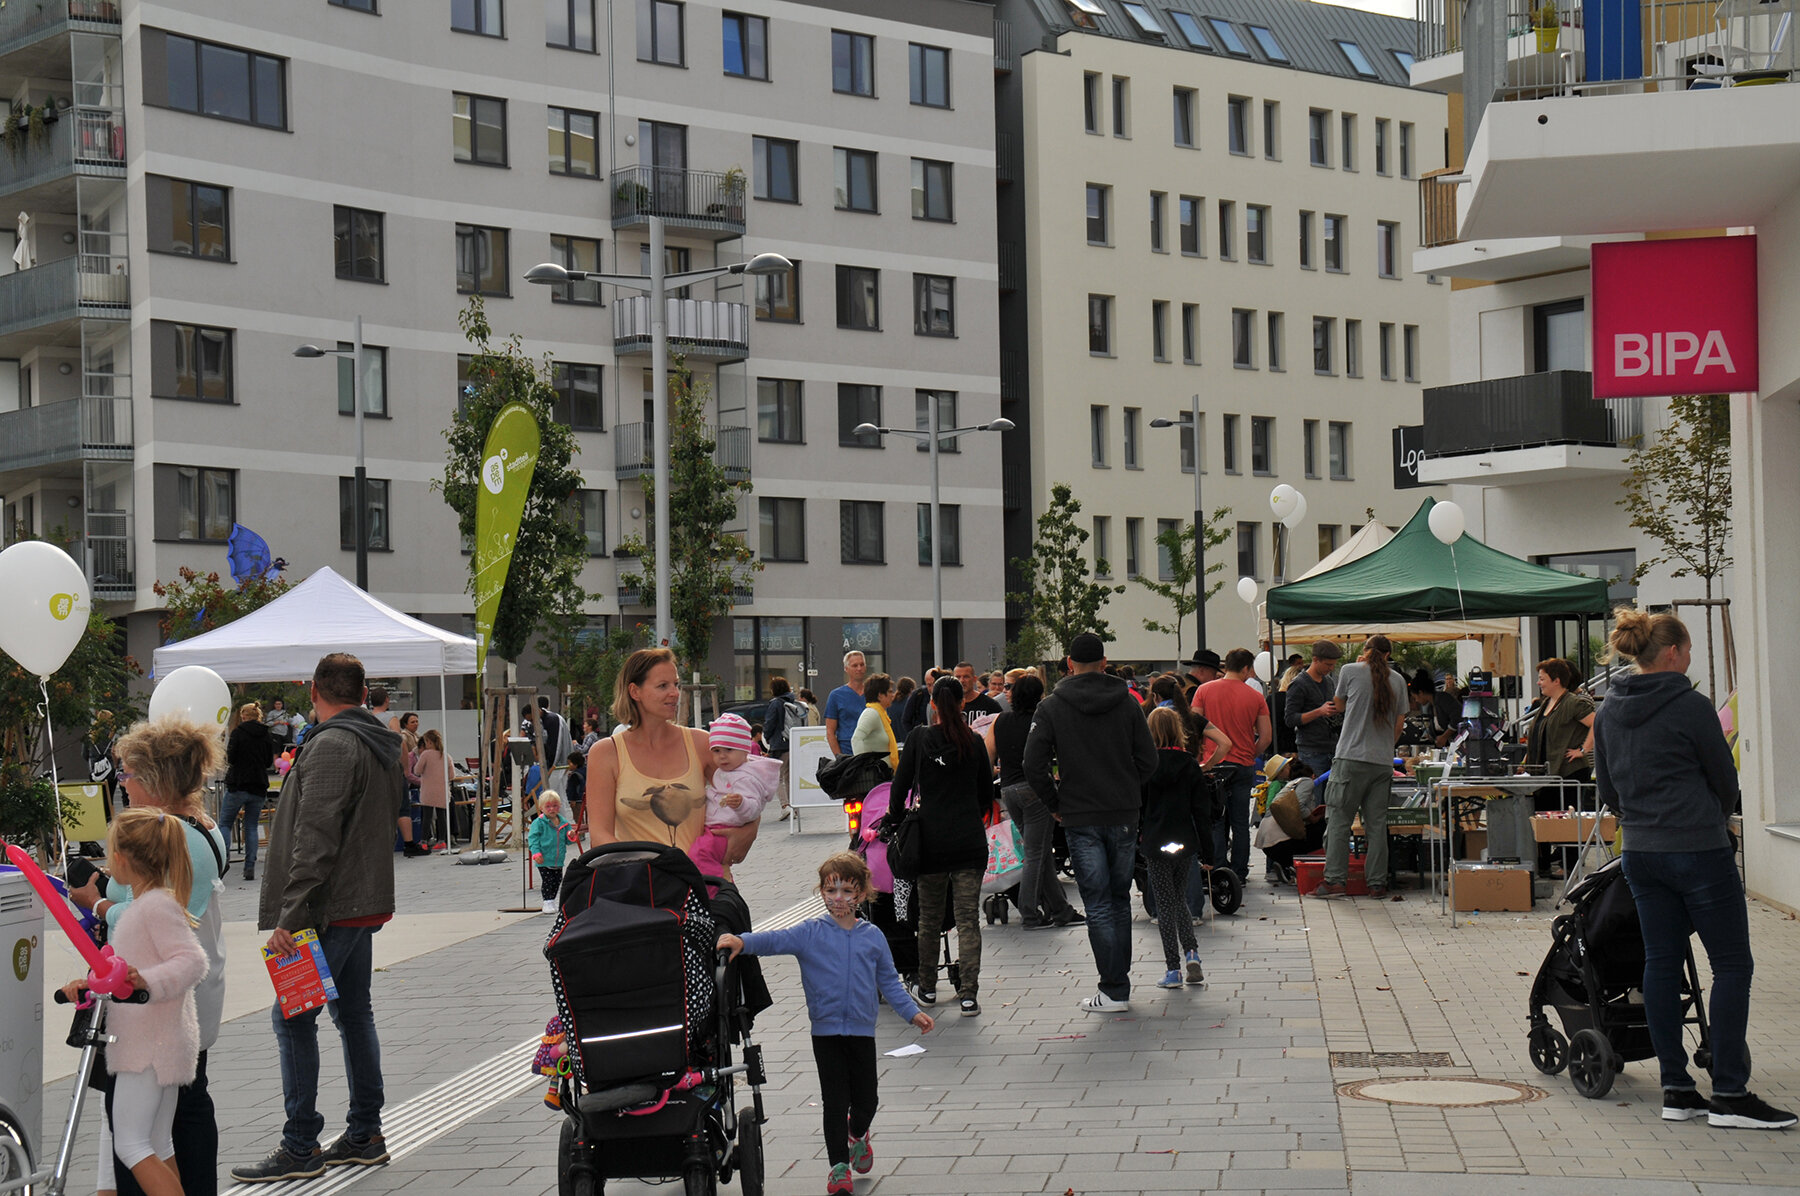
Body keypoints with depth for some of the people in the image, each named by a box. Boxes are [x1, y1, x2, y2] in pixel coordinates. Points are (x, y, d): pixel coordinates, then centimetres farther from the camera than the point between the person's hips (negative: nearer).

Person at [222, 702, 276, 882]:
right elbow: (269, 762, 11)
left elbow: (231, 757, -10)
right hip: (259, 786, 4)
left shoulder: (238, 732, -6)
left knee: (225, 823, 6)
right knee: (252, 826, 7)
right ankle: (250, 867, 2)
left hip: (238, 785, -4)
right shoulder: (267, 736, 6)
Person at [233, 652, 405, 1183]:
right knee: (353, 1012, 15)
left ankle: (300, 1147, -6)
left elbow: (315, 839, -22)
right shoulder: (382, 745, 15)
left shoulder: (331, 746, -15)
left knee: (293, 1017, -7)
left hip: (329, 908, -10)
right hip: (366, 901, 10)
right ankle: (365, 1133, 20)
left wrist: (290, 914, -23)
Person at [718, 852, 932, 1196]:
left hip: (862, 1029, 2)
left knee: (866, 1098, 8)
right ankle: (839, 1167, 10)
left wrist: (912, 1012, 5)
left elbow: (889, 981, 12)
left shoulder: (872, 936, 4)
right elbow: (776, 940, -16)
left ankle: (858, 1135, 42)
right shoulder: (810, 934, -2)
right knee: (834, 1100, -1)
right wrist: (742, 941, -34)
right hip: (826, 1030, -2)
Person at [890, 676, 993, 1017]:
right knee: (968, 919, 1)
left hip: (931, 839, -1)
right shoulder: (974, 742, 2)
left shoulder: (918, 739, -4)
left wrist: (895, 819, 15)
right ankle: (968, 995, -3)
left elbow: (901, 785, -2)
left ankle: (927, 988, 23)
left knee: (929, 918, 12)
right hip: (970, 841, 1)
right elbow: (987, 794, 11)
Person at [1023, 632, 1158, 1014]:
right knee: (1120, 899, 14)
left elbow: (1034, 765, -9)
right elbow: (1148, 760, 2)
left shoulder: (1052, 706, -4)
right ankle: (1120, 982, 19)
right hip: (1124, 816, 2)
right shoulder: (1126, 703, 2)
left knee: (1098, 904, 0)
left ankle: (1114, 990, -2)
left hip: (1081, 819, -2)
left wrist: (1054, 805, 3)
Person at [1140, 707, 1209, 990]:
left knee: (1165, 903, 3)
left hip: (1155, 842, -3)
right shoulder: (1189, 764, -1)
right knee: (1179, 898, 19)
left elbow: (1136, 805, -6)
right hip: (1185, 841, 3)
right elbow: (1202, 804, 2)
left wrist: (1134, 837, 4)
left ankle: (1173, 969, 0)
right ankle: (1191, 952, -1)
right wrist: (1205, 840, 8)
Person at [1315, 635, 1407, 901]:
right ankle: (1377, 883, 7)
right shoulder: (1397, 680, 7)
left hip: (1352, 757, -3)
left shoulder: (1350, 671, -1)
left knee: (1339, 819, 0)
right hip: (1383, 761, 3)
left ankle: (1335, 880, -4)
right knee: (1377, 823, 7)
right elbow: (1399, 723, 12)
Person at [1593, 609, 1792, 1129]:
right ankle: (1729, 1094, -3)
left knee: (1661, 963, 9)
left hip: (1641, 853, 7)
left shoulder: (1608, 712, 7)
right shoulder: (1690, 707, -12)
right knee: (1732, 965, -1)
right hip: (1699, 851, -7)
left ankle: (1676, 1090, 11)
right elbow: (1724, 775, -1)